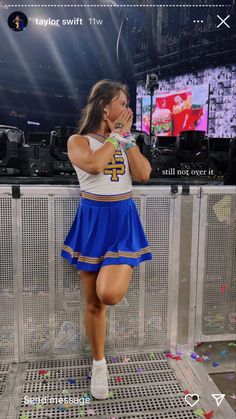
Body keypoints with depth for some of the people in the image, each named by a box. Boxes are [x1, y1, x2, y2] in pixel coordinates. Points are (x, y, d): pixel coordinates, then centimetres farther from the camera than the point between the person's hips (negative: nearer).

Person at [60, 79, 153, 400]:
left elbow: (143, 174, -4)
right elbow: (93, 164, -23)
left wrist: (127, 136, -3)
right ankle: (99, 364, 30)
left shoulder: (125, 140, 11)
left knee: (109, 293, -23)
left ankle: (122, 274, 14)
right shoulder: (78, 141, 0)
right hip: (93, 220, -1)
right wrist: (115, 134, -9)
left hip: (124, 219, 2)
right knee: (93, 301, 8)